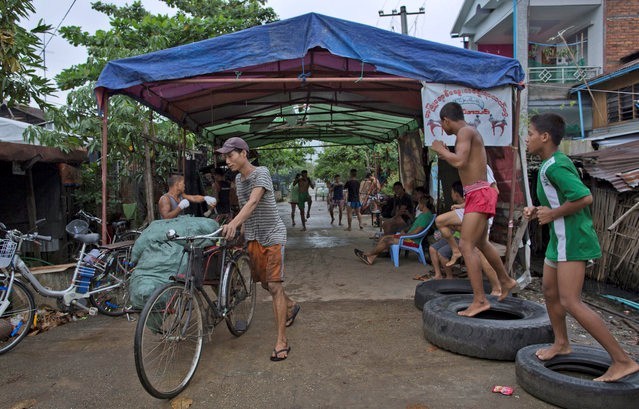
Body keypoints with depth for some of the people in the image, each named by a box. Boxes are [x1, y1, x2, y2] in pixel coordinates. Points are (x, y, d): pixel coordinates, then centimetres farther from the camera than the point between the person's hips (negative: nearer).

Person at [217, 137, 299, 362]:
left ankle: (282, 341, -6)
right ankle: (291, 306, 46)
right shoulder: (238, 179, 9)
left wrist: (234, 223, -47)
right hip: (253, 238, 8)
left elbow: (253, 202, -32)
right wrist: (242, 228, 11)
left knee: (274, 286, -11)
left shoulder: (261, 173, -16)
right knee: (265, 283, 17)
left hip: (272, 235, -8)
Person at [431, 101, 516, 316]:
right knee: (481, 243, 24)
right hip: (478, 195, 10)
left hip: (479, 195, -10)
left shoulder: (465, 131, -12)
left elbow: (460, 162, -25)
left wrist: (440, 149, -10)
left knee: (466, 246, -13)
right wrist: (446, 153, 28)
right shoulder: (469, 132, 17)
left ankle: (479, 300, -12)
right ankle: (506, 281, 42)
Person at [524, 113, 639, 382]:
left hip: (571, 239, -11)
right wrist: (538, 210, 9)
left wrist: (553, 214, -18)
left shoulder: (554, 166, -19)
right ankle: (561, 343, 37)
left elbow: (584, 197, -30)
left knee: (570, 302, -12)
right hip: (561, 238, 11)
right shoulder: (556, 163, 13)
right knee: (549, 291, 19)